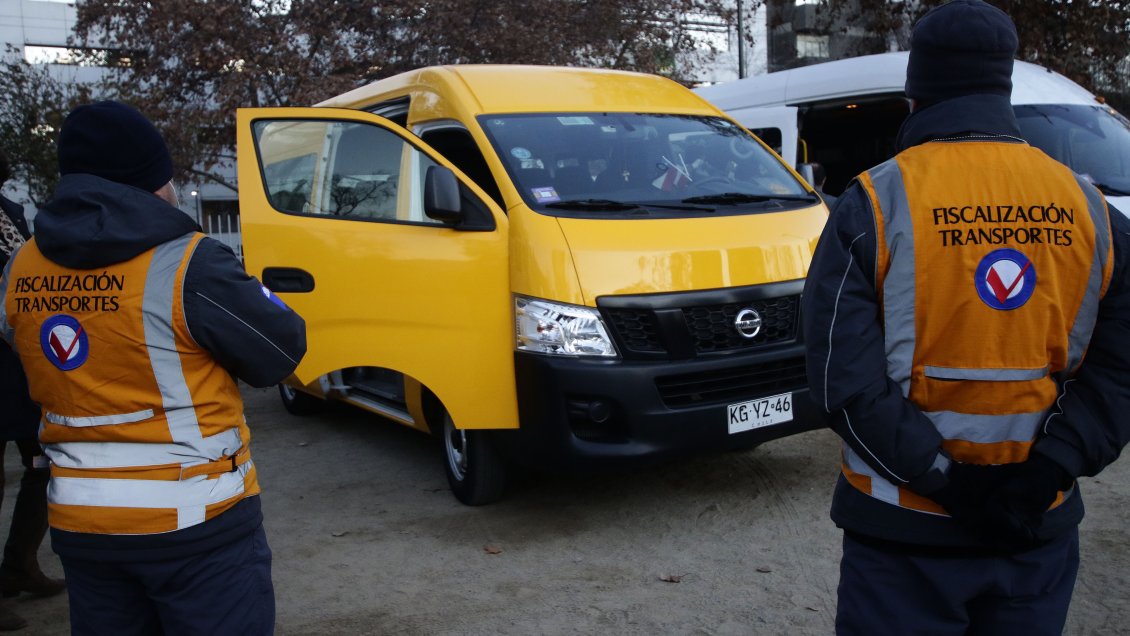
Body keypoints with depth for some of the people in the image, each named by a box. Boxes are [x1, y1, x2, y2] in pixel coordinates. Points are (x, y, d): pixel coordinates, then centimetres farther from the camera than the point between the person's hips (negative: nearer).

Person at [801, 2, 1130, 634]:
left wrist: (940, 477, -14)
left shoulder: (876, 203, -10)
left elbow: (842, 374, -17)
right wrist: (1047, 469, -8)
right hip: (1041, 531, 4)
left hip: (905, 532, -3)